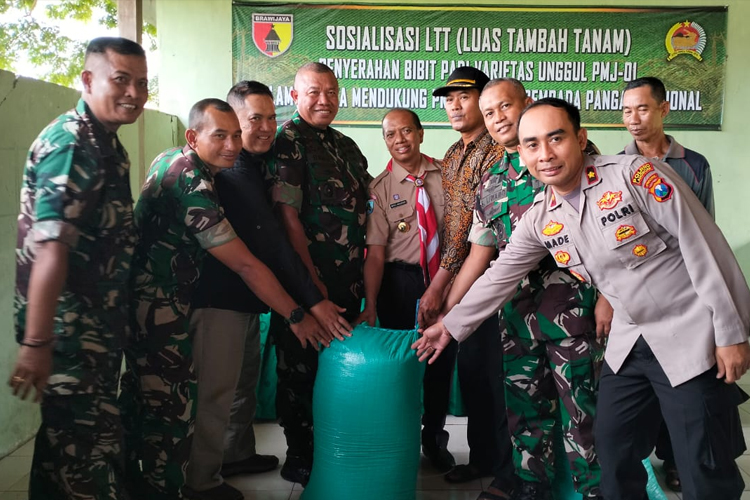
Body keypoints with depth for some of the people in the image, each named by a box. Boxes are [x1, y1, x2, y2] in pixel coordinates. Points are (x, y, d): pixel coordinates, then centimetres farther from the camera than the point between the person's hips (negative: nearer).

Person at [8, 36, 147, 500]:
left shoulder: (104, 141, 12)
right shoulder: (72, 144, -19)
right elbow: (49, 248, -27)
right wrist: (36, 343, -30)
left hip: (96, 321, 10)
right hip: (70, 325, -9)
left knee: (94, 430, 20)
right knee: (84, 439, 1)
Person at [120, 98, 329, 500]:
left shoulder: (172, 159, 6)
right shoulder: (193, 187, -23)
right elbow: (246, 266, -23)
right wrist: (296, 316, -16)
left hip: (140, 297, 10)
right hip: (159, 308, -10)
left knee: (140, 396, 21)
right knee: (171, 406, -3)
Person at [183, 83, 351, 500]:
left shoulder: (258, 166, 12)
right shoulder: (232, 172, -19)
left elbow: (271, 236, 14)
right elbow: (270, 242, -24)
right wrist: (313, 299, -24)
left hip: (245, 294, 10)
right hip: (220, 297, -10)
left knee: (245, 379, 20)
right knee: (218, 388, -1)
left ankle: (238, 454, 38)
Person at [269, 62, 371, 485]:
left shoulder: (346, 146, 15)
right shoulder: (288, 141, -9)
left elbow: (364, 207, 19)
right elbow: (288, 216, -16)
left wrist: (361, 269, 10)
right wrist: (312, 283, -17)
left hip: (347, 282, 7)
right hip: (308, 282, -7)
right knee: (302, 370, 5)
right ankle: (300, 460, 21)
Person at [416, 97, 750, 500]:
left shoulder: (636, 175, -17)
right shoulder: (539, 219, 0)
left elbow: (705, 249, -15)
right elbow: (499, 277, 10)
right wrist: (450, 326, 12)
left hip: (692, 338, -5)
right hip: (630, 342, 6)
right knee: (612, 449, 13)